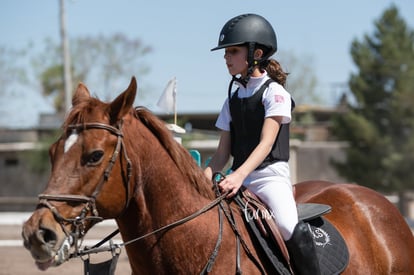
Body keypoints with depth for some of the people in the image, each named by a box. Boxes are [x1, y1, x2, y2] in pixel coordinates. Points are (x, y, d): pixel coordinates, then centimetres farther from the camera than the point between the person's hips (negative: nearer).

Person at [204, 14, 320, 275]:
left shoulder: (274, 92, -4)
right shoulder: (234, 98, 15)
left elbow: (266, 143, -16)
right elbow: (223, 152, 14)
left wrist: (239, 175, -31)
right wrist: (206, 175, -7)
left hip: (271, 174, -7)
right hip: (239, 178, 7)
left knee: (291, 228, -30)